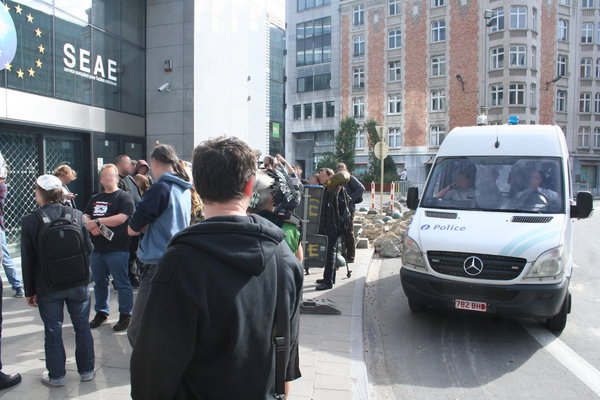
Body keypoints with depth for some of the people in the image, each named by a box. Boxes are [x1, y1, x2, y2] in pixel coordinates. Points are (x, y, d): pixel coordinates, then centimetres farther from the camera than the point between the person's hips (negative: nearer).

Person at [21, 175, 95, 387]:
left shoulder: (30, 220, -11)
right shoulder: (76, 215, -8)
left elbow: (27, 260, -6)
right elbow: (89, 248, -2)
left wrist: (30, 291, 3)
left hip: (48, 287, -1)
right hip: (78, 283, 2)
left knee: (53, 331, 14)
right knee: (82, 326, 15)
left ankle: (56, 375, 27)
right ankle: (86, 370, 27)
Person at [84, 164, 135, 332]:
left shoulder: (124, 197, -4)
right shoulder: (95, 199, 18)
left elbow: (121, 218, -16)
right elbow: (85, 217, 12)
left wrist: (97, 221, -11)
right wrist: (91, 226, -11)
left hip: (117, 249, -6)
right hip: (97, 248, 7)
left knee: (122, 283, 0)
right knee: (99, 282, 16)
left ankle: (125, 315, 12)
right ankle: (101, 312, 32)